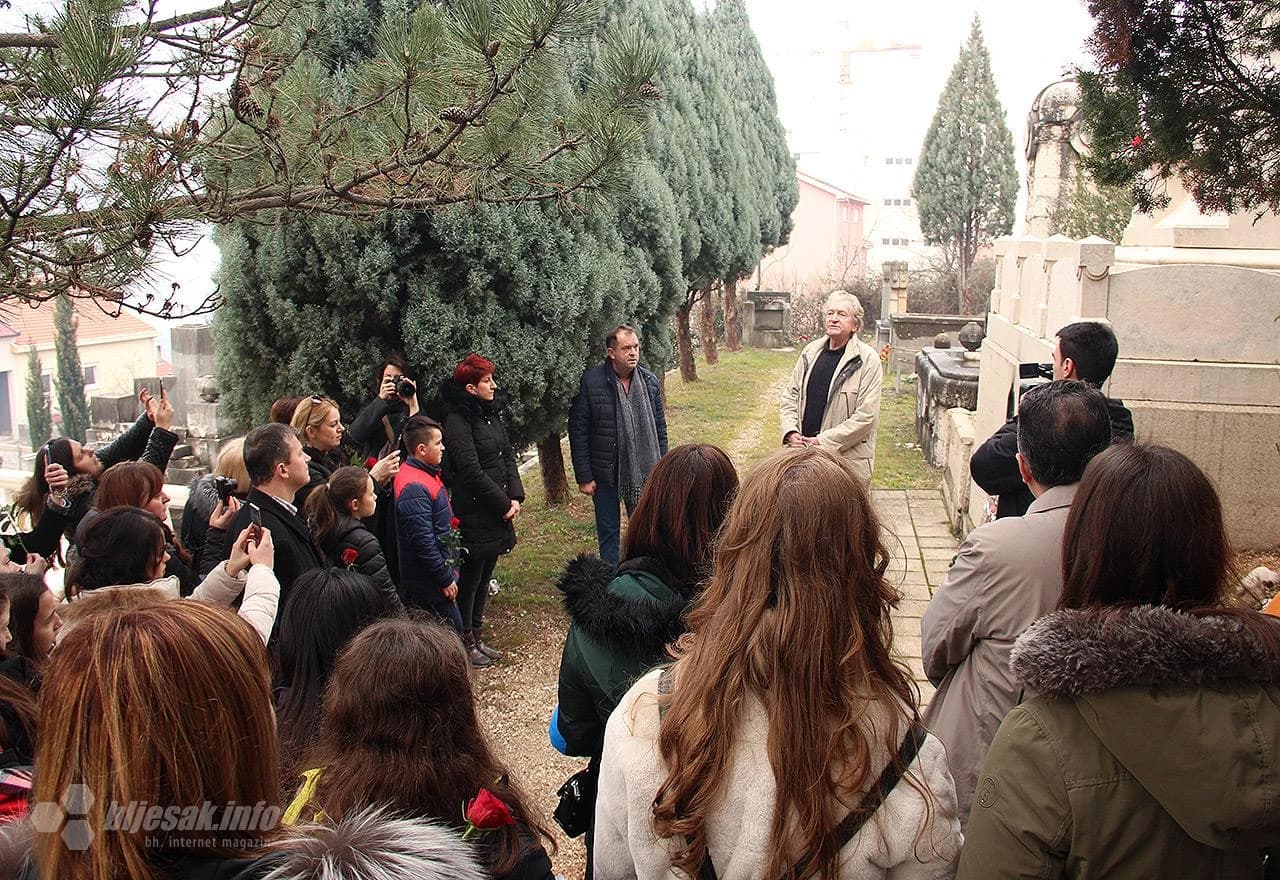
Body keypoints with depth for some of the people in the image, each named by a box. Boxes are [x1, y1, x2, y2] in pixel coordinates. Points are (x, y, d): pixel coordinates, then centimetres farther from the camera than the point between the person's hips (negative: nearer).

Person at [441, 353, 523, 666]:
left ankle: (477, 637, 27)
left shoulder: (491, 414, 11)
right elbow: (472, 472, -20)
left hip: (498, 511, 8)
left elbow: (508, 456, 11)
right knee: (469, 579, 3)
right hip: (474, 514, -8)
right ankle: (466, 643, 16)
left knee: (484, 577, 16)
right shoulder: (458, 421, -16)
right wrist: (504, 503, -14)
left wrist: (515, 497, -2)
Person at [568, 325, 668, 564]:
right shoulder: (590, 382, -12)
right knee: (608, 531, 10)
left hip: (643, 471, 3)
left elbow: (660, 429, 8)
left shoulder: (650, 382, 0)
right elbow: (578, 432, -10)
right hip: (605, 473, -3)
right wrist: (584, 477, -11)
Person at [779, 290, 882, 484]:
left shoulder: (868, 360, -7)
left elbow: (866, 416, -13)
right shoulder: (810, 351, 10)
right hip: (802, 455, 5)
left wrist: (823, 441, -15)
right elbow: (790, 395, 15)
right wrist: (791, 432, -3)